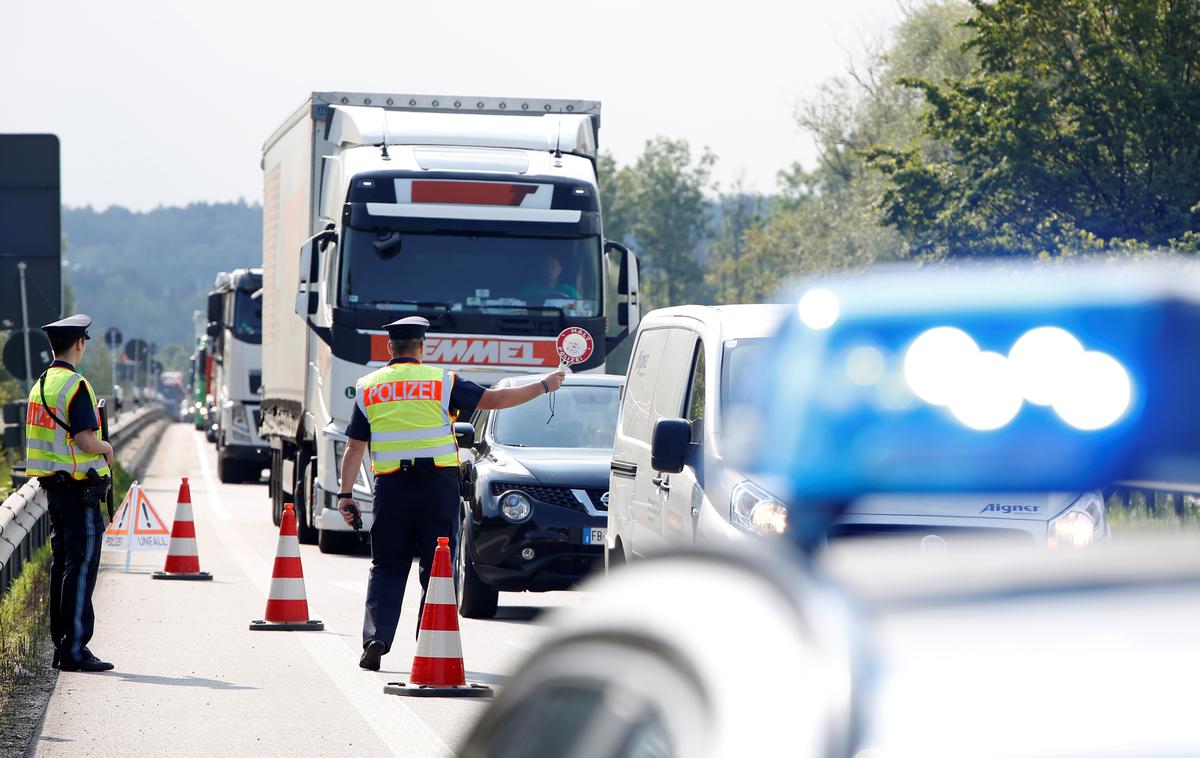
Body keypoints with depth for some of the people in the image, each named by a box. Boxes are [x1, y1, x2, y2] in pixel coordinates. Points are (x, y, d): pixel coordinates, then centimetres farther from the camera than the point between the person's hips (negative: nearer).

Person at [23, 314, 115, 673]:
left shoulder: (40, 385, 13)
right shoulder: (74, 385, -15)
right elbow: (86, 440, -22)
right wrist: (108, 449, -2)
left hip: (52, 484, 9)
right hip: (78, 486, -9)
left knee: (62, 565, 13)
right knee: (81, 566, -7)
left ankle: (61, 645, 16)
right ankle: (74, 649, -9)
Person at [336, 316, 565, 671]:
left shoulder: (368, 388, 5)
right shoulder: (441, 381, 0)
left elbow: (354, 448, 4)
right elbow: (494, 400, 3)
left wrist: (345, 494, 8)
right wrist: (544, 386, 13)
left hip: (391, 488, 1)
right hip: (437, 482, -1)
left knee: (386, 567, 9)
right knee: (435, 567, 5)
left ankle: (376, 637, -7)